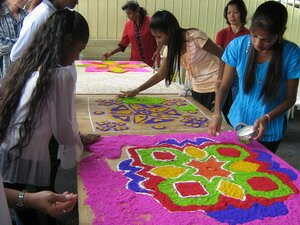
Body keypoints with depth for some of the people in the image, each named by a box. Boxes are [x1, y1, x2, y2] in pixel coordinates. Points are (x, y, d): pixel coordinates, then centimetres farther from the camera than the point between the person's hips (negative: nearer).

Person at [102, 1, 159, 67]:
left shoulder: (149, 22, -8)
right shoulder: (128, 25, 4)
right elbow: (123, 44, 7)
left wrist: (157, 51, -20)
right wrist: (111, 52, -5)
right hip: (135, 60, 3)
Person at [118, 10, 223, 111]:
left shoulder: (195, 37, -20)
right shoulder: (170, 49, 1)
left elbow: (223, 56, -13)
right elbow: (160, 75, 8)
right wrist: (136, 91, 4)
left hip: (216, 89, -6)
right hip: (198, 90, 6)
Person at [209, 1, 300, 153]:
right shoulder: (238, 45, -15)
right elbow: (224, 86, -8)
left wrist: (266, 118, -25)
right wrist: (216, 113, -25)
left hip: (269, 131, -1)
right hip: (237, 122, 2)